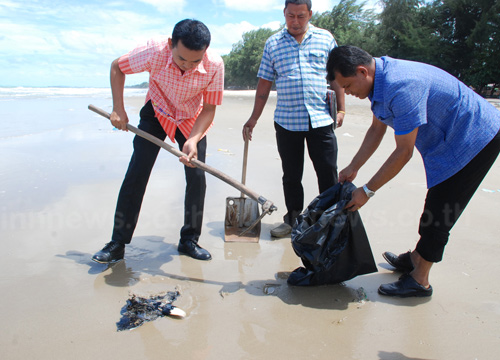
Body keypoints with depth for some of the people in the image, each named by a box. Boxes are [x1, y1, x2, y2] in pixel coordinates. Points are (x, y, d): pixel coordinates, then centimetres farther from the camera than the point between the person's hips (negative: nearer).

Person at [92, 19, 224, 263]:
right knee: (136, 174, -8)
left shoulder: (214, 65, -29)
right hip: (156, 113, -1)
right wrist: (118, 109, -16)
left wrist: (193, 140, -35)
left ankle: (189, 240, 12)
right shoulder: (154, 52, -30)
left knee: (197, 177, -6)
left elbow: (208, 109, -19)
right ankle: (118, 243, 2)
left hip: (192, 120, 1)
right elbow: (117, 67, -11)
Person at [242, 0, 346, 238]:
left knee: (328, 174, 2)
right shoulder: (273, 44, 8)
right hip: (286, 122, 1)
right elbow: (264, 83, 8)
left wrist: (340, 109, 3)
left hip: (321, 120, -1)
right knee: (291, 176, 9)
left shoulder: (325, 38, 7)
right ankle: (293, 219, 23)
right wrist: (254, 118, 6)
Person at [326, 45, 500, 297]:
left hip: (476, 140, -9)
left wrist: (367, 191, -20)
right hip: (452, 137, 10)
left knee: (439, 213, -3)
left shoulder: (402, 87, -33)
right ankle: (416, 258, 34)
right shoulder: (380, 79, -1)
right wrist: (352, 168, 10)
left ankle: (419, 281, 10)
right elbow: (376, 129, 11)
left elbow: (404, 152, -28)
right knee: (437, 206, 19)